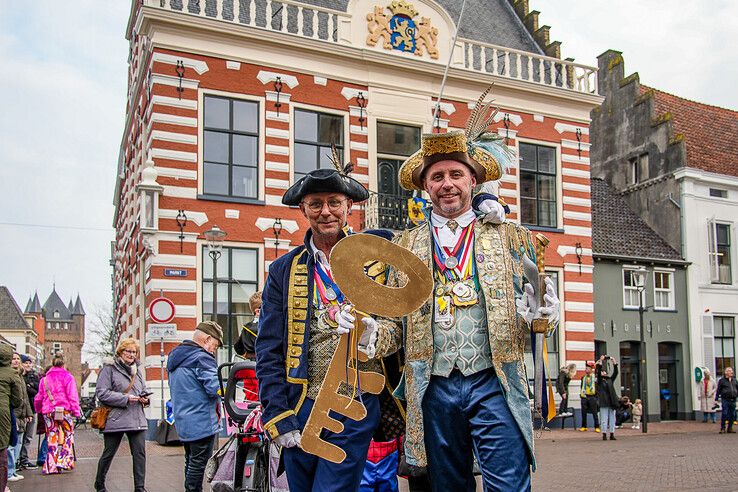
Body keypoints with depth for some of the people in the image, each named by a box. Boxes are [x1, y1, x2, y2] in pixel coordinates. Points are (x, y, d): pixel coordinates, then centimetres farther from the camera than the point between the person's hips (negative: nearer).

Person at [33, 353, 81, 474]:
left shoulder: (45, 379, 10)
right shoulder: (67, 377, -2)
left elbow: (39, 397, 15)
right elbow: (72, 396, -7)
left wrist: (39, 410, 29)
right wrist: (76, 411, -4)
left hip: (48, 412, 4)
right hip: (65, 411, -4)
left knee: (52, 438, 8)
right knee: (67, 437, 5)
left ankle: (51, 466, 7)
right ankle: (64, 461, -4)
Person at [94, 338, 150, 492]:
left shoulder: (137, 369, 15)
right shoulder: (109, 368, -5)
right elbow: (101, 393, -13)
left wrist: (145, 398, 1)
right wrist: (126, 398, -18)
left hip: (137, 419, 5)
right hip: (115, 419, -5)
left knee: (140, 453, 0)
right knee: (108, 453, 8)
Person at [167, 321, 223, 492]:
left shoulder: (174, 357, 14)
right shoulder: (202, 358, -17)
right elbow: (215, 388, -24)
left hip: (182, 423, 9)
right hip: (201, 423, -9)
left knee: (191, 462, 18)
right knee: (198, 464, -2)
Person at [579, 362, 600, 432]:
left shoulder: (595, 377, 1)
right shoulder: (583, 377, 12)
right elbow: (581, 386, 13)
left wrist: (596, 394, -10)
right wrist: (581, 394, 4)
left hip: (592, 397, -3)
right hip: (584, 397, 3)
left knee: (594, 413, 0)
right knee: (584, 413, 5)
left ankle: (597, 427, 6)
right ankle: (583, 426, 14)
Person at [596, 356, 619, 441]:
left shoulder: (610, 380, 15)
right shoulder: (600, 381, 2)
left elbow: (615, 373, 5)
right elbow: (598, 372, -13)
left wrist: (614, 363, -1)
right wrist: (600, 361, -18)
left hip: (611, 402, 5)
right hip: (604, 402, -5)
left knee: (612, 418, 6)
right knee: (604, 419, -3)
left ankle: (612, 434, 10)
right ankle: (604, 434, 1)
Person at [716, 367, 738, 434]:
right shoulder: (722, 380, 1)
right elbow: (718, 390, 1)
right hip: (725, 400, -5)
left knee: (732, 415, 6)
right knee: (724, 414, -7)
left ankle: (730, 428, 16)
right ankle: (722, 428, 0)